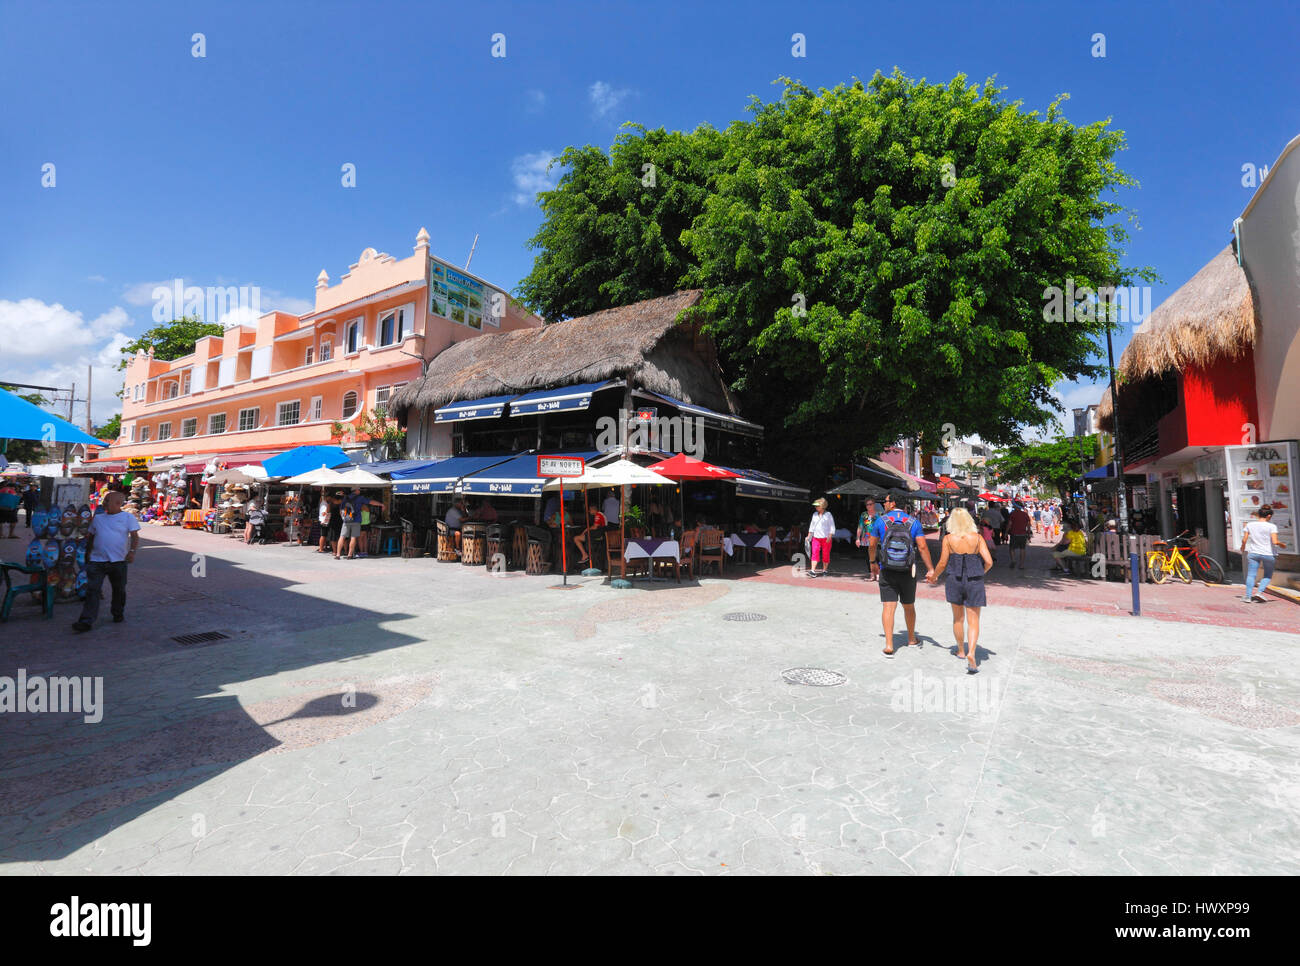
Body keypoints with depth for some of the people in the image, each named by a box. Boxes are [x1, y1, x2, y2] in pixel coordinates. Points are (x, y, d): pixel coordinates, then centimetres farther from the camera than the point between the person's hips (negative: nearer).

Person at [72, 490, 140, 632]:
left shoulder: (128, 517, 2)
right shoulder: (97, 518, 14)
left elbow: (135, 536, -6)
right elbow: (90, 536, 23)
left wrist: (132, 551, -20)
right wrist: (88, 553, 20)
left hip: (118, 561, -3)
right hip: (97, 561, 3)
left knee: (119, 590, 11)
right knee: (92, 590, -5)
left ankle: (118, 614, 28)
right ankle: (86, 621, -5)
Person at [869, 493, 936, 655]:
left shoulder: (881, 521, -4)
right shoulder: (913, 522, -2)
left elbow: (872, 545, 3)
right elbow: (923, 547, -9)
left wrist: (873, 562, 18)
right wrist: (930, 569, -3)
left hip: (886, 571, -2)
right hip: (908, 572, 2)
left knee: (888, 607, -3)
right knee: (909, 606, 18)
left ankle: (889, 646, -9)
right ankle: (911, 639, 37)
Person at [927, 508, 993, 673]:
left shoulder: (948, 539, -4)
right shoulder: (978, 538, -3)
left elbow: (942, 564, -4)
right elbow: (989, 562, -7)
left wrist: (933, 576, 14)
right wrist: (980, 573, 13)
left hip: (954, 581, 0)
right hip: (974, 582, 0)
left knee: (958, 619, 18)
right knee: (973, 621, 6)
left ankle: (961, 650, 32)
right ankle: (971, 653, -13)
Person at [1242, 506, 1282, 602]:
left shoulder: (1249, 525, 1)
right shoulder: (1271, 526, -8)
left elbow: (1244, 540, 1)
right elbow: (1275, 542, -14)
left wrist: (1243, 548, 19)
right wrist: (1280, 543, 7)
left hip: (1253, 553, 2)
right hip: (1268, 554, -2)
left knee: (1251, 575, 2)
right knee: (1268, 576, 13)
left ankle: (1248, 596, -4)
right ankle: (1259, 592, -5)